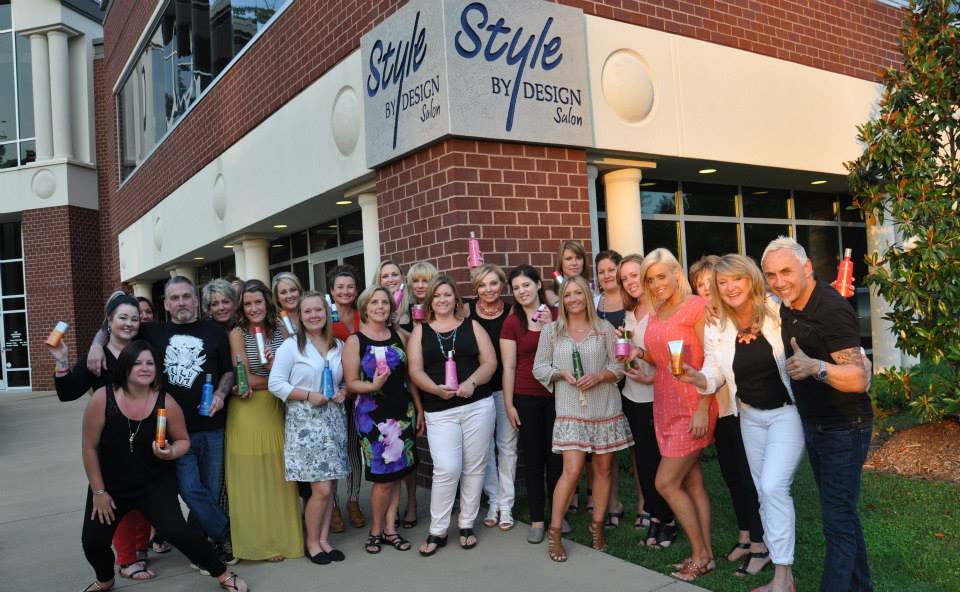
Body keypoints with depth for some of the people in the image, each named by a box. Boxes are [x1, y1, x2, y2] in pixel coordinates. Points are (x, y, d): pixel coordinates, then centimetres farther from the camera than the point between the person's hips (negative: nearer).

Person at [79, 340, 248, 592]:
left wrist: (170, 453, -24)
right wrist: (98, 491, -6)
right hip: (111, 484, 2)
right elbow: (90, 447, -9)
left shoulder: (166, 402, -14)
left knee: (176, 531, -17)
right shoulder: (102, 398, -17)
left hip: (156, 483, -1)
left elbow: (183, 441, 0)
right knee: (93, 542, -3)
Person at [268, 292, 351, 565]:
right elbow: (275, 384, -8)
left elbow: (347, 380, 18)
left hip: (334, 419, 5)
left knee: (330, 486, 7)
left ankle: (324, 539, 23)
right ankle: (312, 541, 14)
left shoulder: (339, 346, 9)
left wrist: (344, 392, -4)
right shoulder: (291, 346, -4)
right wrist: (308, 395, -15)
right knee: (321, 489, -7)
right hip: (305, 422, -4)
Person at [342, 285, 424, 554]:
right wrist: (373, 386, -26)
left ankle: (390, 529, 23)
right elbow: (351, 383, -7)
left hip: (403, 412, 4)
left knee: (396, 473, 9)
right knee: (384, 476, -2)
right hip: (372, 415, -4)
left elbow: (410, 375, 10)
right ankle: (376, 530, 19)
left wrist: (419, 410, 10)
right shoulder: (355, 341, -4)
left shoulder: (399, 336, 7)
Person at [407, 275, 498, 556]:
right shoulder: (420, 331, 9)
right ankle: (437, 531, 6)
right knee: (446, 469, -10)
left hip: (477, 405, 1)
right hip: (440, 411, -1)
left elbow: (490, 362, 2)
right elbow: (415, 370, 0)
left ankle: (466, 525, 21)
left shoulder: (472, 326, 8)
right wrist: (436, 389, -18)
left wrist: (471, 383, -15)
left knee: (474, 467, 6)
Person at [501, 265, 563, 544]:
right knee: (533, 458, 5)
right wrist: (509, 405, -3)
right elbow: (509, 367, -1)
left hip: (556, 395, 1)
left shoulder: (556, 315, 3)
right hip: (526, 398, -1)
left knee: (556, 456, 7)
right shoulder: (511, 323, -1)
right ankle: (537, 519, 17)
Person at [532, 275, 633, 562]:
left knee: (603, 469, 8)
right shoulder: (551, 330, 2)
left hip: (605, 409, 2)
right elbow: (539, 368, 4)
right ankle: (554, 532, 6)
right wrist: (561, 373, -13)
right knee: (572, 470, -9)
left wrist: (600, 376, -14)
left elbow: (618, 366, 4)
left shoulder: (604, 328, 2)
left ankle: (597, 526, 26)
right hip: (571, 411, -2)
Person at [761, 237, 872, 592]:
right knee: (842, 511, 20)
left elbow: (860, 379, -27)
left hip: (844, 429, -9)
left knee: (838, 519, -6)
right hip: (813, 425, 9)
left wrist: (816, 367, -45)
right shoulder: (788, 306, 1)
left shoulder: (832, 310, -25)